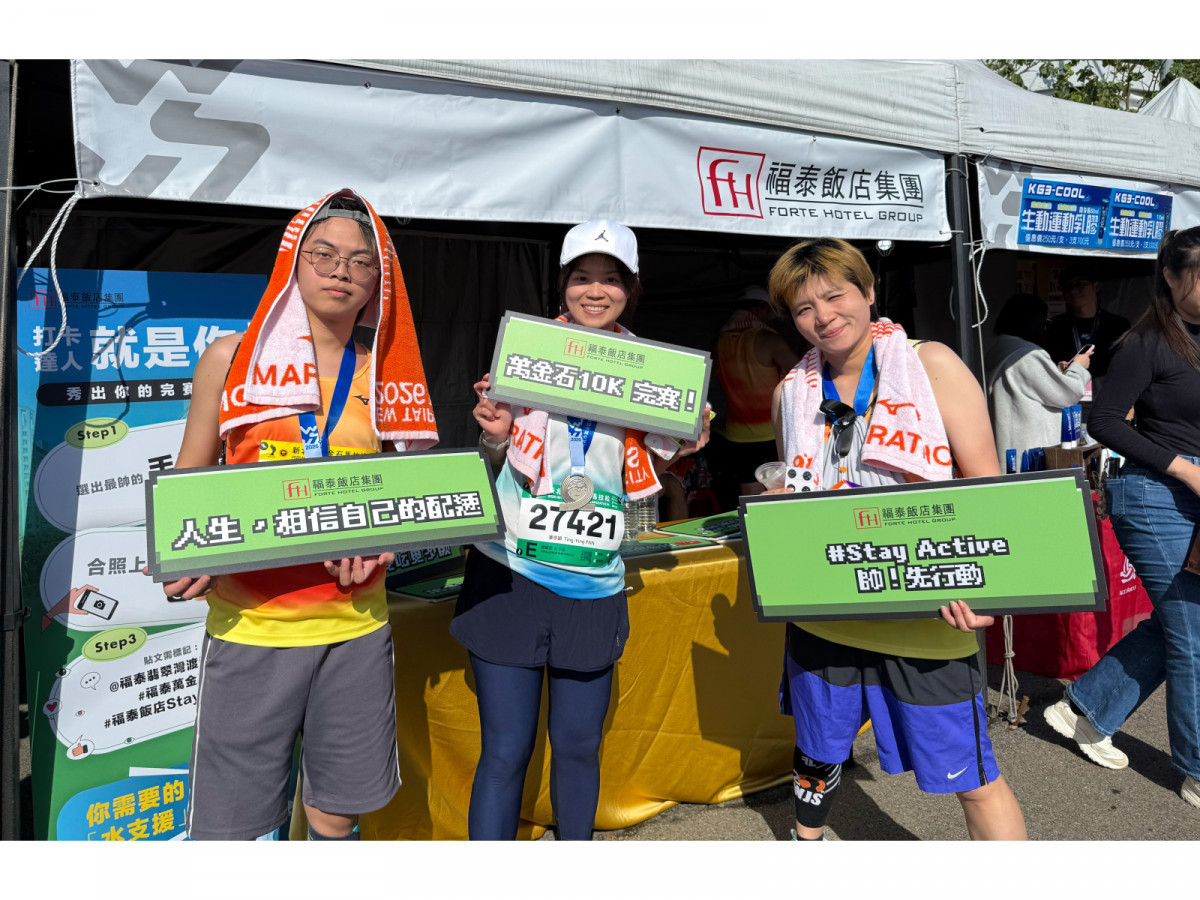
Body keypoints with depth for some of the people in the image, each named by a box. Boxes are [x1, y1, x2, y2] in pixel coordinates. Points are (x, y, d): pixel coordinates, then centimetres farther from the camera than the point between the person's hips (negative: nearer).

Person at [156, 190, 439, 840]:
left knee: (337, 811, 14)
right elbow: (186, 483, 6)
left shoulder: (382, 375, 5)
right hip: (249, 621, -1)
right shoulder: (230, 358, 1)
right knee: (228, 819, 9)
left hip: (355, 622, 2)